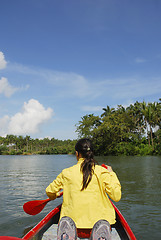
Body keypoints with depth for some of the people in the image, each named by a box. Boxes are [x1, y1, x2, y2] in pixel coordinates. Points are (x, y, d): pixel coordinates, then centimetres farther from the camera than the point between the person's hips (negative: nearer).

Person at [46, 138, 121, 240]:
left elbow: (49, 191, 10)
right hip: (99, 217, 0)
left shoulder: (66, 173, -1)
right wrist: (111, 174, 8)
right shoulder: (102, 172, -5)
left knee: (65, 220, 27)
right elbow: (116, 197, -5)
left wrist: (55, 195, 35)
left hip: (73, 217, 1)